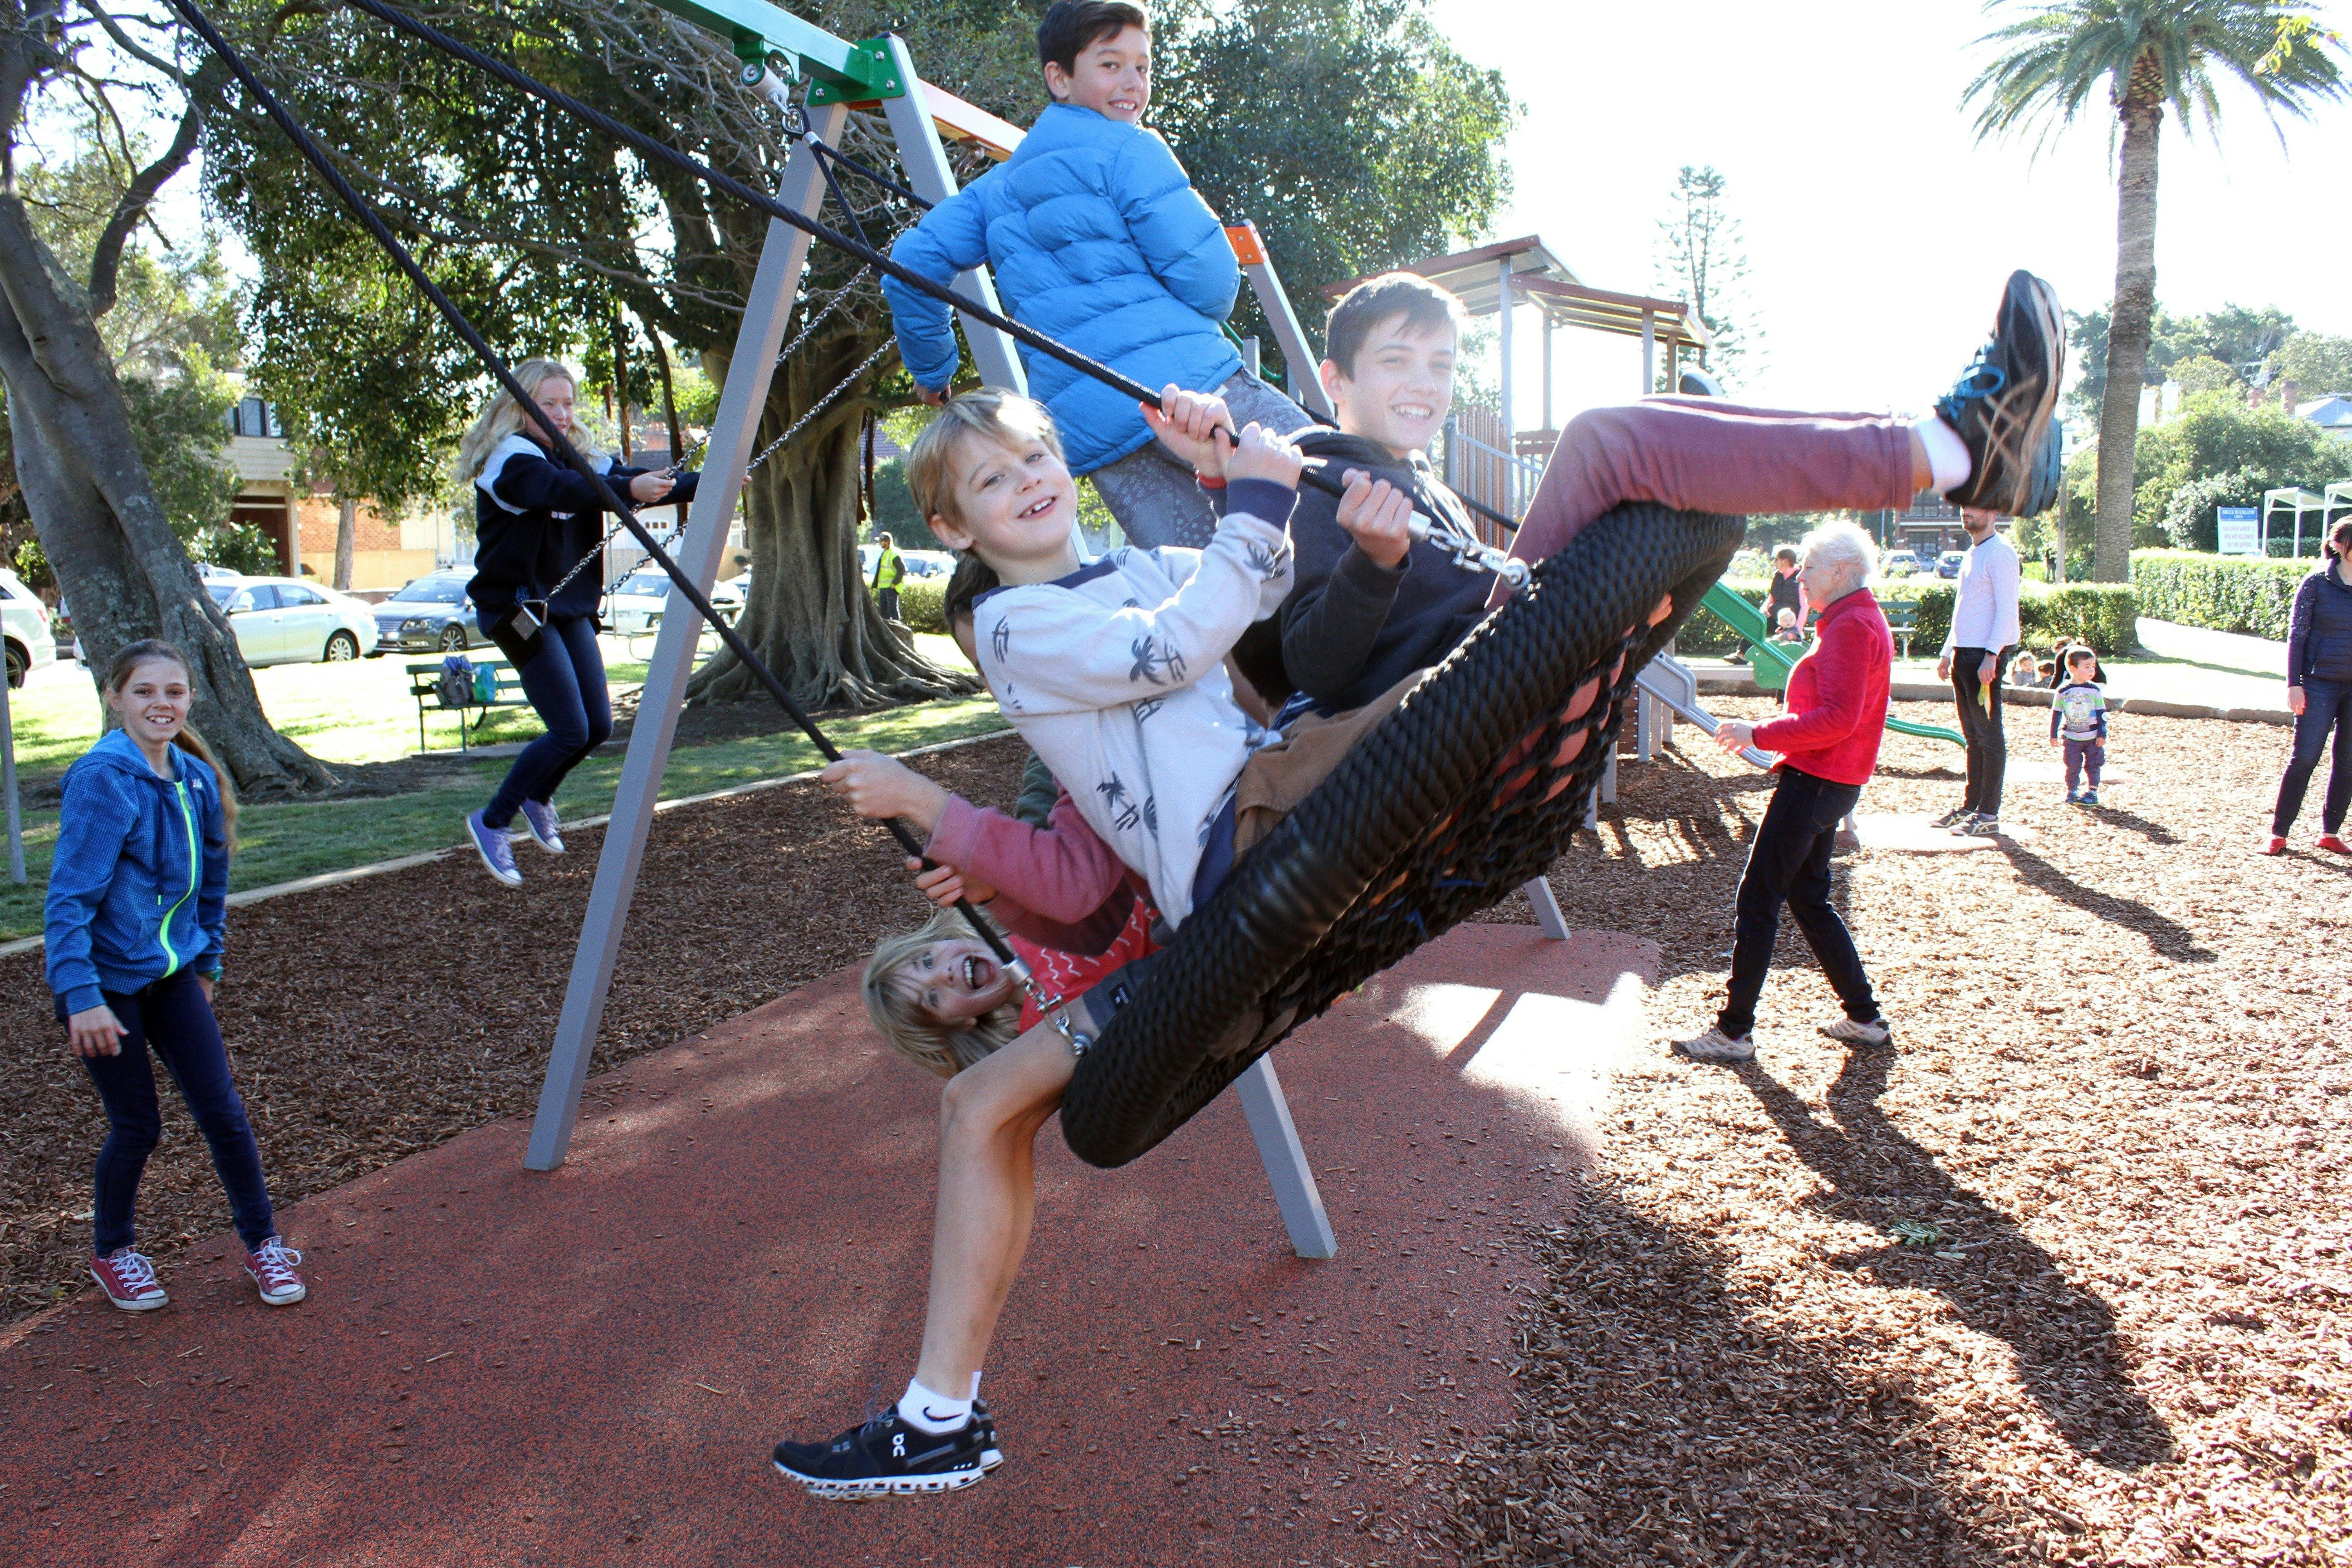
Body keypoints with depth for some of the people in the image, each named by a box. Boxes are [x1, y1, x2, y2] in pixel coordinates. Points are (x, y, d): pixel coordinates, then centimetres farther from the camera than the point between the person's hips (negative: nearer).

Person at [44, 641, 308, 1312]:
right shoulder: (102, 780, -18)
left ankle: (262, 1245, 17)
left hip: (172, 973, 5)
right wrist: (80, 997, -24)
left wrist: (207, 961, 18)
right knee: (137, 1125, 5)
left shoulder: (197, 779, 2)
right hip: (107, 981, -5)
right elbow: (69, 898, -20)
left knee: (223, 1111, 3)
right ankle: (114, 1254, 29)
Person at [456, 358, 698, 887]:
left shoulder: (573, 455, 10)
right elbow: (561, 489, -35)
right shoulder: (508, 459, -14)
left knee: (599, 726, 6)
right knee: (570, 731, -12)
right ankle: (491, 823, 6)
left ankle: (538, 797, 34)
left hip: (569, 607, 8)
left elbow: (644, 483, 1)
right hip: (519, 606, -8)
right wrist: (629, 488, -50)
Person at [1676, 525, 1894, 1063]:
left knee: (1757, 899, -6)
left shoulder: (1851, 626, -15)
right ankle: (1865, 1018, 23)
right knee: (1808, 898, 17)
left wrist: (1761, 735, -18)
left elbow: (1836, 718, -23)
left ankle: (1734, 1032, -2)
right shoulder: (1860, 619, 18)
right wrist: (1770, 733, 13)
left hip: (1814, 781, -11)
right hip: (1829, 782, 11)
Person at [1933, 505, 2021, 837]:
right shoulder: (1971, 555, 18)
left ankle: (1989, 815, -3)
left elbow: (2007, 610, -17)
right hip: (1964, 652, 9)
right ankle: (1970, 806, 19)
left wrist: (1991, 656, -23)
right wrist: (1947, 652, 20)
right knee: (1973, 736, 13)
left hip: (1986, 654, -9)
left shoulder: (1999, 553, -10)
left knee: (1989, 735, -5)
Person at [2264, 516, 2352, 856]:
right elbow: (2297, 634, -4)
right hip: (2320, 684, -4)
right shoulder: (2316, 584, -4)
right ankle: (2278, 832, 4)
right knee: (2305, 758, -4)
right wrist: (2294, 684, -9)